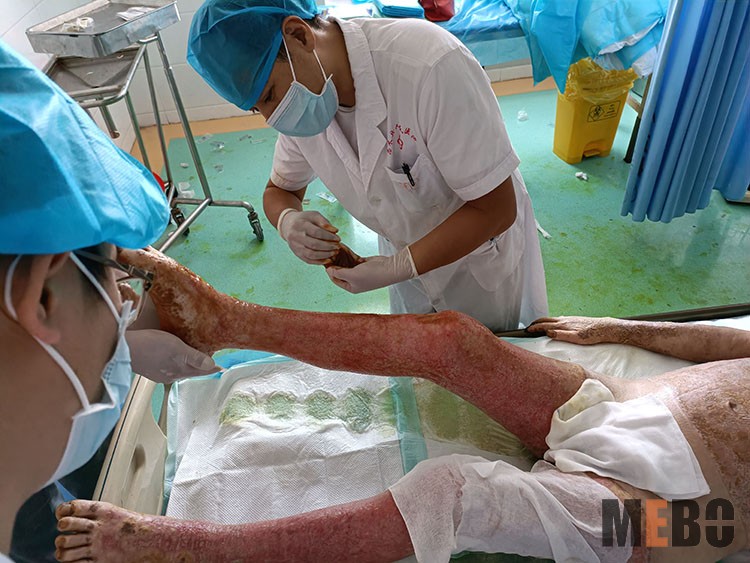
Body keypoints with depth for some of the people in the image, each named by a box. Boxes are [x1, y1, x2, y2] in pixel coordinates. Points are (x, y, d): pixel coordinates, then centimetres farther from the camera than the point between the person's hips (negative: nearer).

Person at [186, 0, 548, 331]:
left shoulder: (428, 65, -37)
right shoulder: (300, 95, -14)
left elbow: (495, 208, -31)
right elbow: (280, 190, 2)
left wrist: (397, 268, -34)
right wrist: (288, 221, -23)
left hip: (481, 257, -5)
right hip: (408, 258, 5)